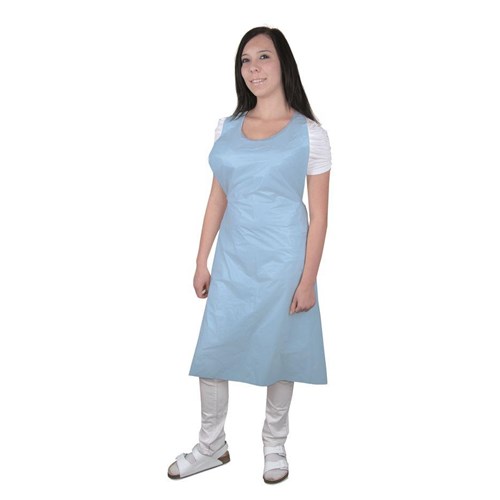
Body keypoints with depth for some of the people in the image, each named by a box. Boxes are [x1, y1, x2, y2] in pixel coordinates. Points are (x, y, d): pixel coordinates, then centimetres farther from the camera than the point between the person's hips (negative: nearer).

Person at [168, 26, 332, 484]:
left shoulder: (309, 133, -5)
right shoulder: (226, 129, 7)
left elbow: (319, 214, -6)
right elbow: (217, 199, 10)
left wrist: (308, 279, -9)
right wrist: (202, 261, 8)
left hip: (283, 263, -4)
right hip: (232, 261, 4)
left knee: (278, 354, 9)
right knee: (210, 352, 7)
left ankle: (275, 445, 32)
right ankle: (212, 447, 28)